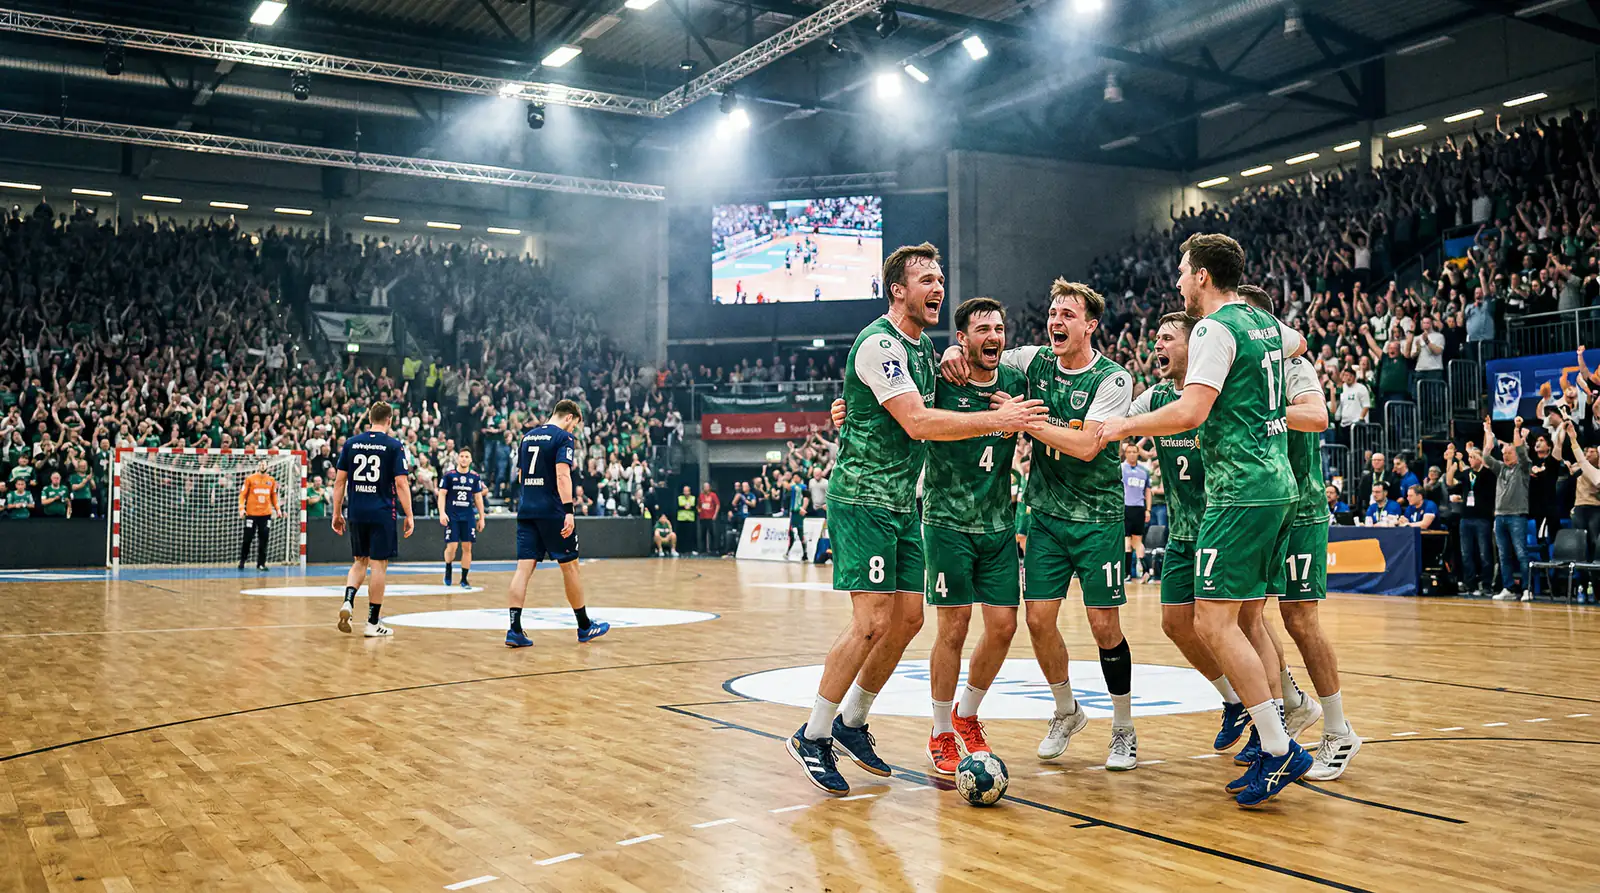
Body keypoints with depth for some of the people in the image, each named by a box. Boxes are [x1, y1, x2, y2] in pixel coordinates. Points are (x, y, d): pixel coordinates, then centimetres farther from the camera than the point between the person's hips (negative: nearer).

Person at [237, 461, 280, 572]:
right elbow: (243, 494, 0)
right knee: (247, 538, 2)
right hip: (251, 514, -2)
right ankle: (242, 561, 18)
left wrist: (277, 509, 10)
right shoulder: (250, 479, 1)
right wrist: (241, 508, -11)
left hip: (266, 514, 2)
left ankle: (261, 564, 7)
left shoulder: (271, 480, 9)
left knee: (263, 540, 2)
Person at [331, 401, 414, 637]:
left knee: (360, 561, 19)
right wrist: (409, 516, -5)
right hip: (382, 514, -4)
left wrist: (337, 513, 12)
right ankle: (372, 623, 7)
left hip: (356, 512, 4)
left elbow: (339, 480, 6)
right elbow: (401, 483, -9)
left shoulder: (351, 443, 6)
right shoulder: (394, 446, -5)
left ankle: (348, 602, -5)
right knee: (378, 565, 3)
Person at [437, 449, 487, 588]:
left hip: (468, 517, 3)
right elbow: (442, 494, -3)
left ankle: (464, 579, 10)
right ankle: (448, 569, 21)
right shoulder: (449, 475, -1)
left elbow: (478, 498, 12)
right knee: (451, 546, -9)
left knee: (467, 548, 1)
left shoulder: (475, 477, 7)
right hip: (452, 517, -3)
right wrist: (442, 513, -16)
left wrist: (481, 518, 9)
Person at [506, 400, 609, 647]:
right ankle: (584, 626, 17)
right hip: (552, 511, -6)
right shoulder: (563, 437, -6)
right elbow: (562, 476, -18)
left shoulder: (527, 436, 17)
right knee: (569, 566, 6)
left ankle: (515, 629, -10)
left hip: (526, 511, 6)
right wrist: (569, 511, -22)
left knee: (524, 567, 0)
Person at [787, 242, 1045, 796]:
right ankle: (812, 737, 0)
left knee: (908, 619, 8)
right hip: (863, 498, -9)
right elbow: (917, 422, -23)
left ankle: (852, 723, 23)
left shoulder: (924, 345, 15)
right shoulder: (879, 344, -15)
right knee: (872, 621, -13)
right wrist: (998, 420, -21)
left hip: (902, 502, 9)